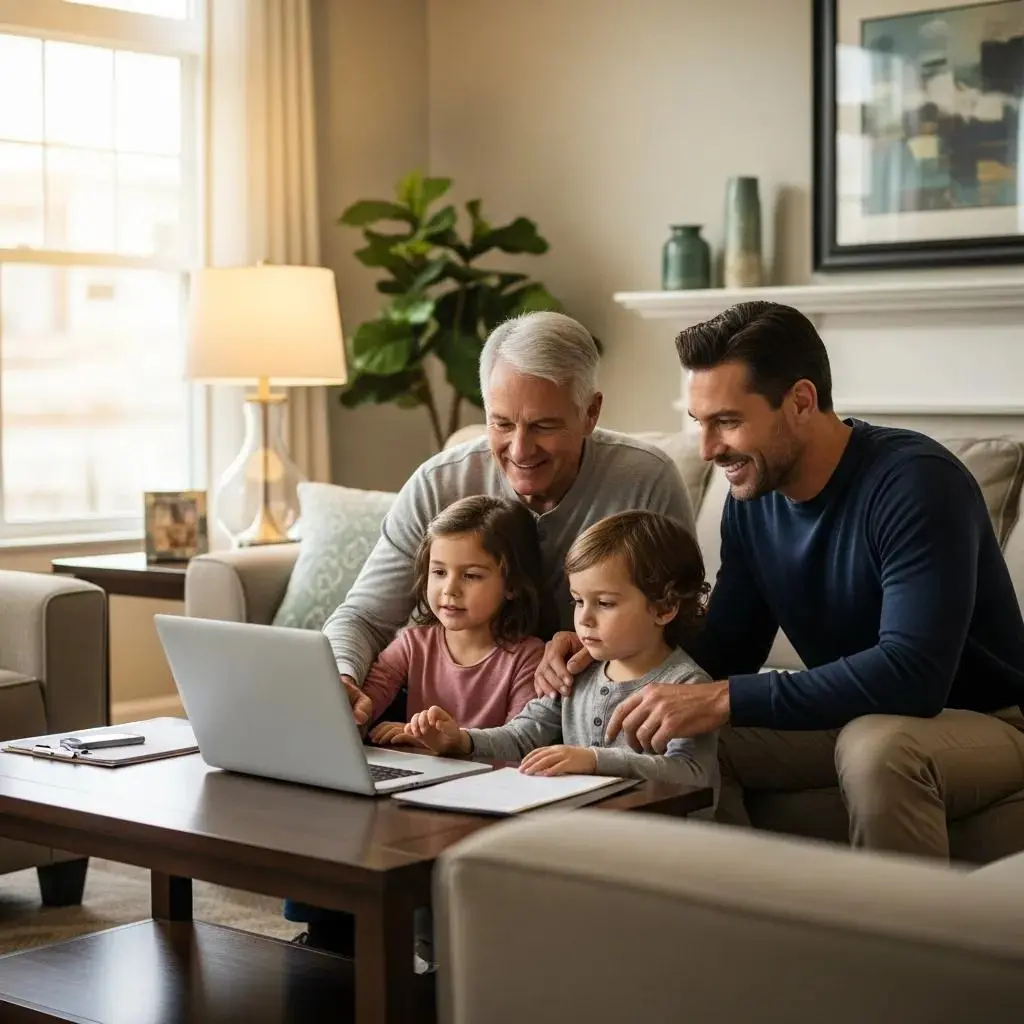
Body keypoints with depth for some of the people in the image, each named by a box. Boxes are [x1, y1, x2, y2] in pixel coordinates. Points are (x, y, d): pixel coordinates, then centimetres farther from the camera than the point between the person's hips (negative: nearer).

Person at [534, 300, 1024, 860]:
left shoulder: (913, 482, -24)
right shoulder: (752, 494, -1)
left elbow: (911, 673, -34)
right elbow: (729, 647, 6)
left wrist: (723, 700, -37)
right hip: (852, 720, 7)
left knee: (876, 744, -36)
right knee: (678, 740, -11)